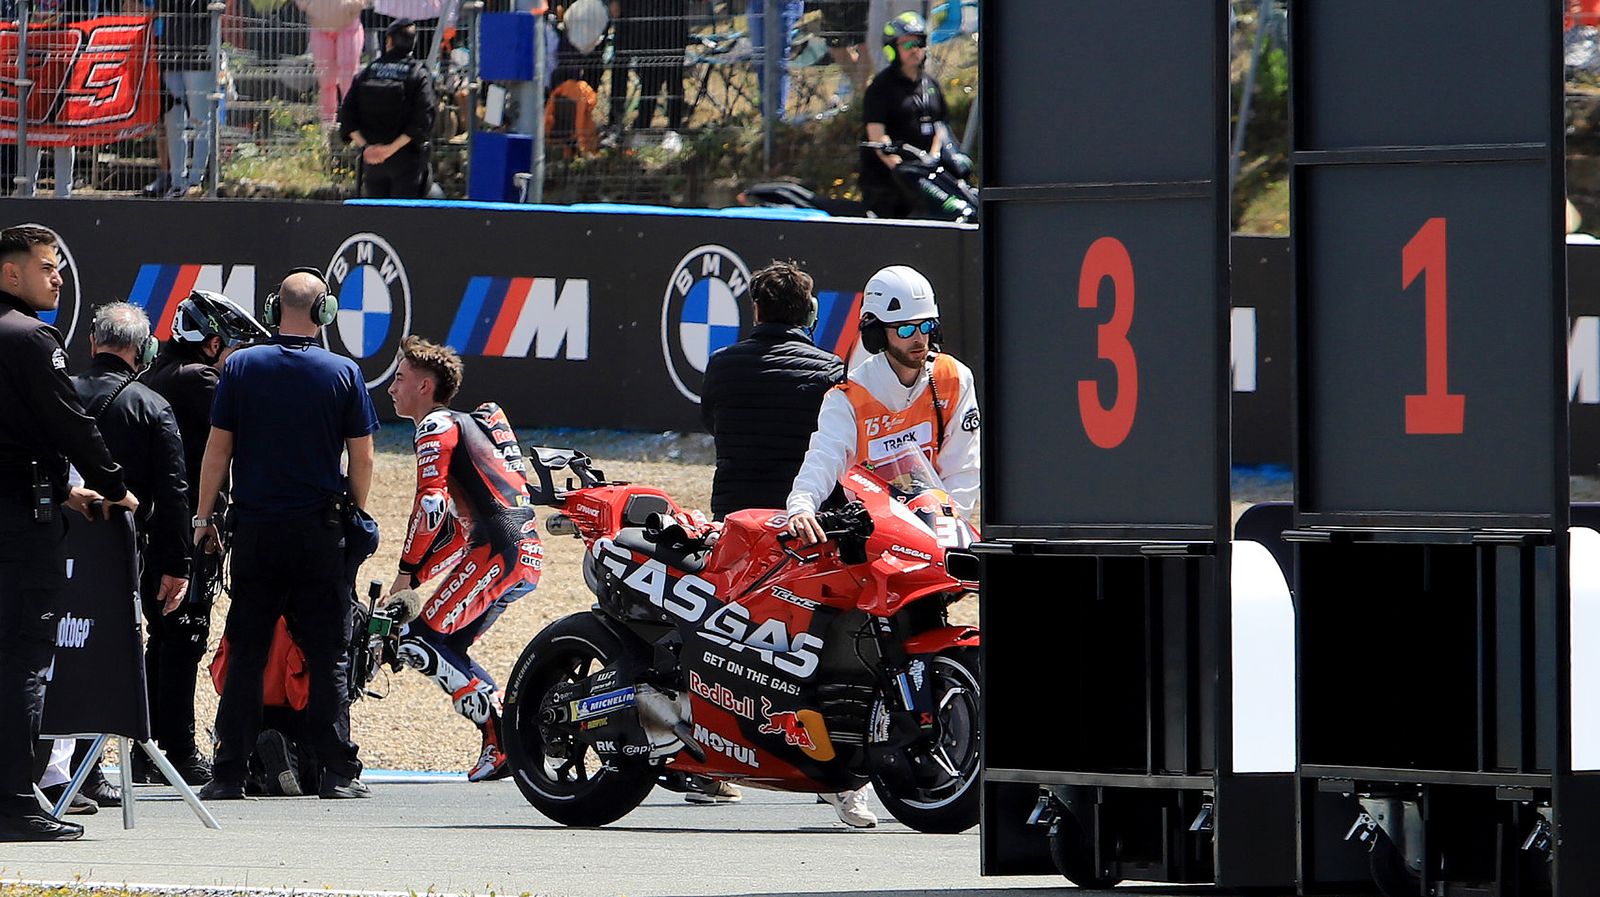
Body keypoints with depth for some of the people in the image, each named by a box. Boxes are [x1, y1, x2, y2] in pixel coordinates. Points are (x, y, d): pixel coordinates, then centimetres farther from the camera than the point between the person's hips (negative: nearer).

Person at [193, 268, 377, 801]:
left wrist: (204, 517, 8)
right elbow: (362, 457, 0)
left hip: (255, 530, 1)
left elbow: (217, 449, 0)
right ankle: (337, 772, -1)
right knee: (328, 656, 3)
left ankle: (229, 773, 0)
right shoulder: (343, 373, -2)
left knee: (246, 655, 4)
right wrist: (357, 516, 15)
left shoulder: (241, 367, -1)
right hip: (319, 532, -1)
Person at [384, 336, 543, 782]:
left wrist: (407, 574, -7)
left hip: (497, 552, -9)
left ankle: (503, 736, -16)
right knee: (446, 649, 14)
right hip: (527, 557, 9)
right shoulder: (475, 422, 27)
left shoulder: (437, 426, -2)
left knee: (419, 643, -9)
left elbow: (431, 502, -14)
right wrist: (419, 575, 22)